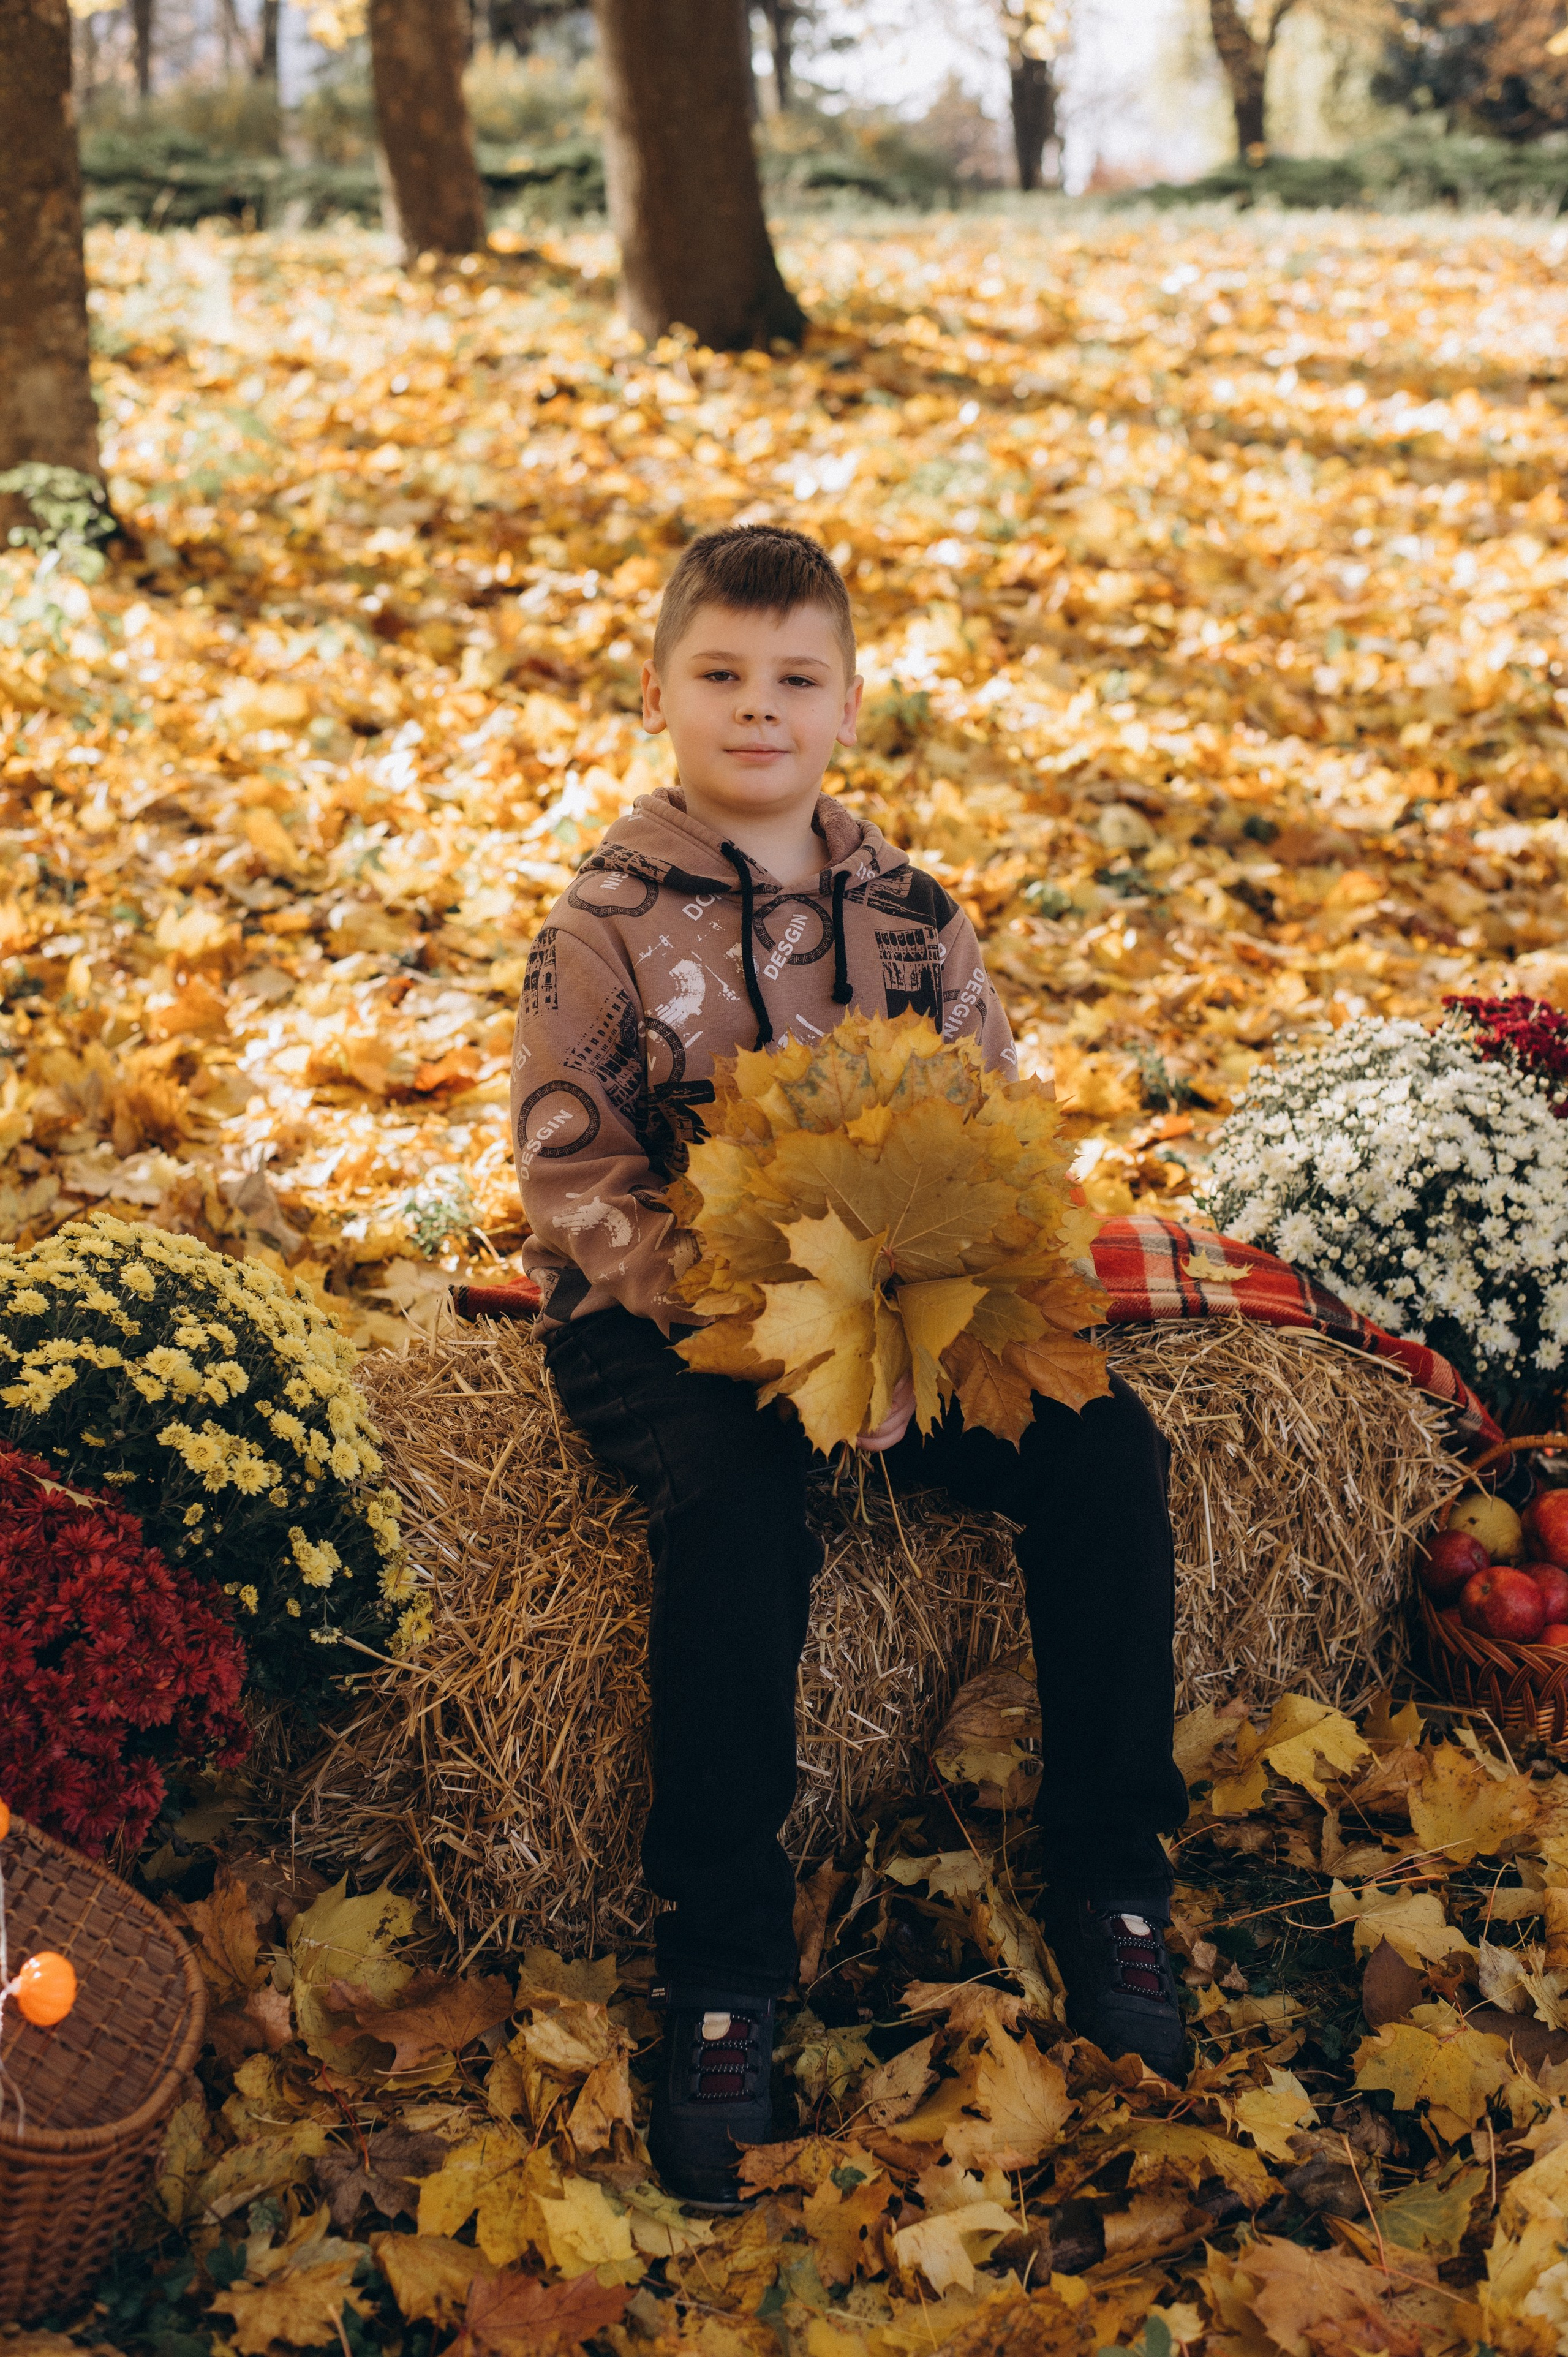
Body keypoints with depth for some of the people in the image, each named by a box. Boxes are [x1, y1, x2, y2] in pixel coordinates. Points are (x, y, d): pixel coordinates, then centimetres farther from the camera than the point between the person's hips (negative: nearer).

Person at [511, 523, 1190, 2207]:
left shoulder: (907, 913, 6)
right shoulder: (607, 926, -5)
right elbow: (571, 1173, -9)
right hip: (656, 1319, -4)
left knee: (1101, 1446, -17)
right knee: (735, 1511, -34)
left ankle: (1106, 1880, -2)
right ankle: (720, 1973, -19)